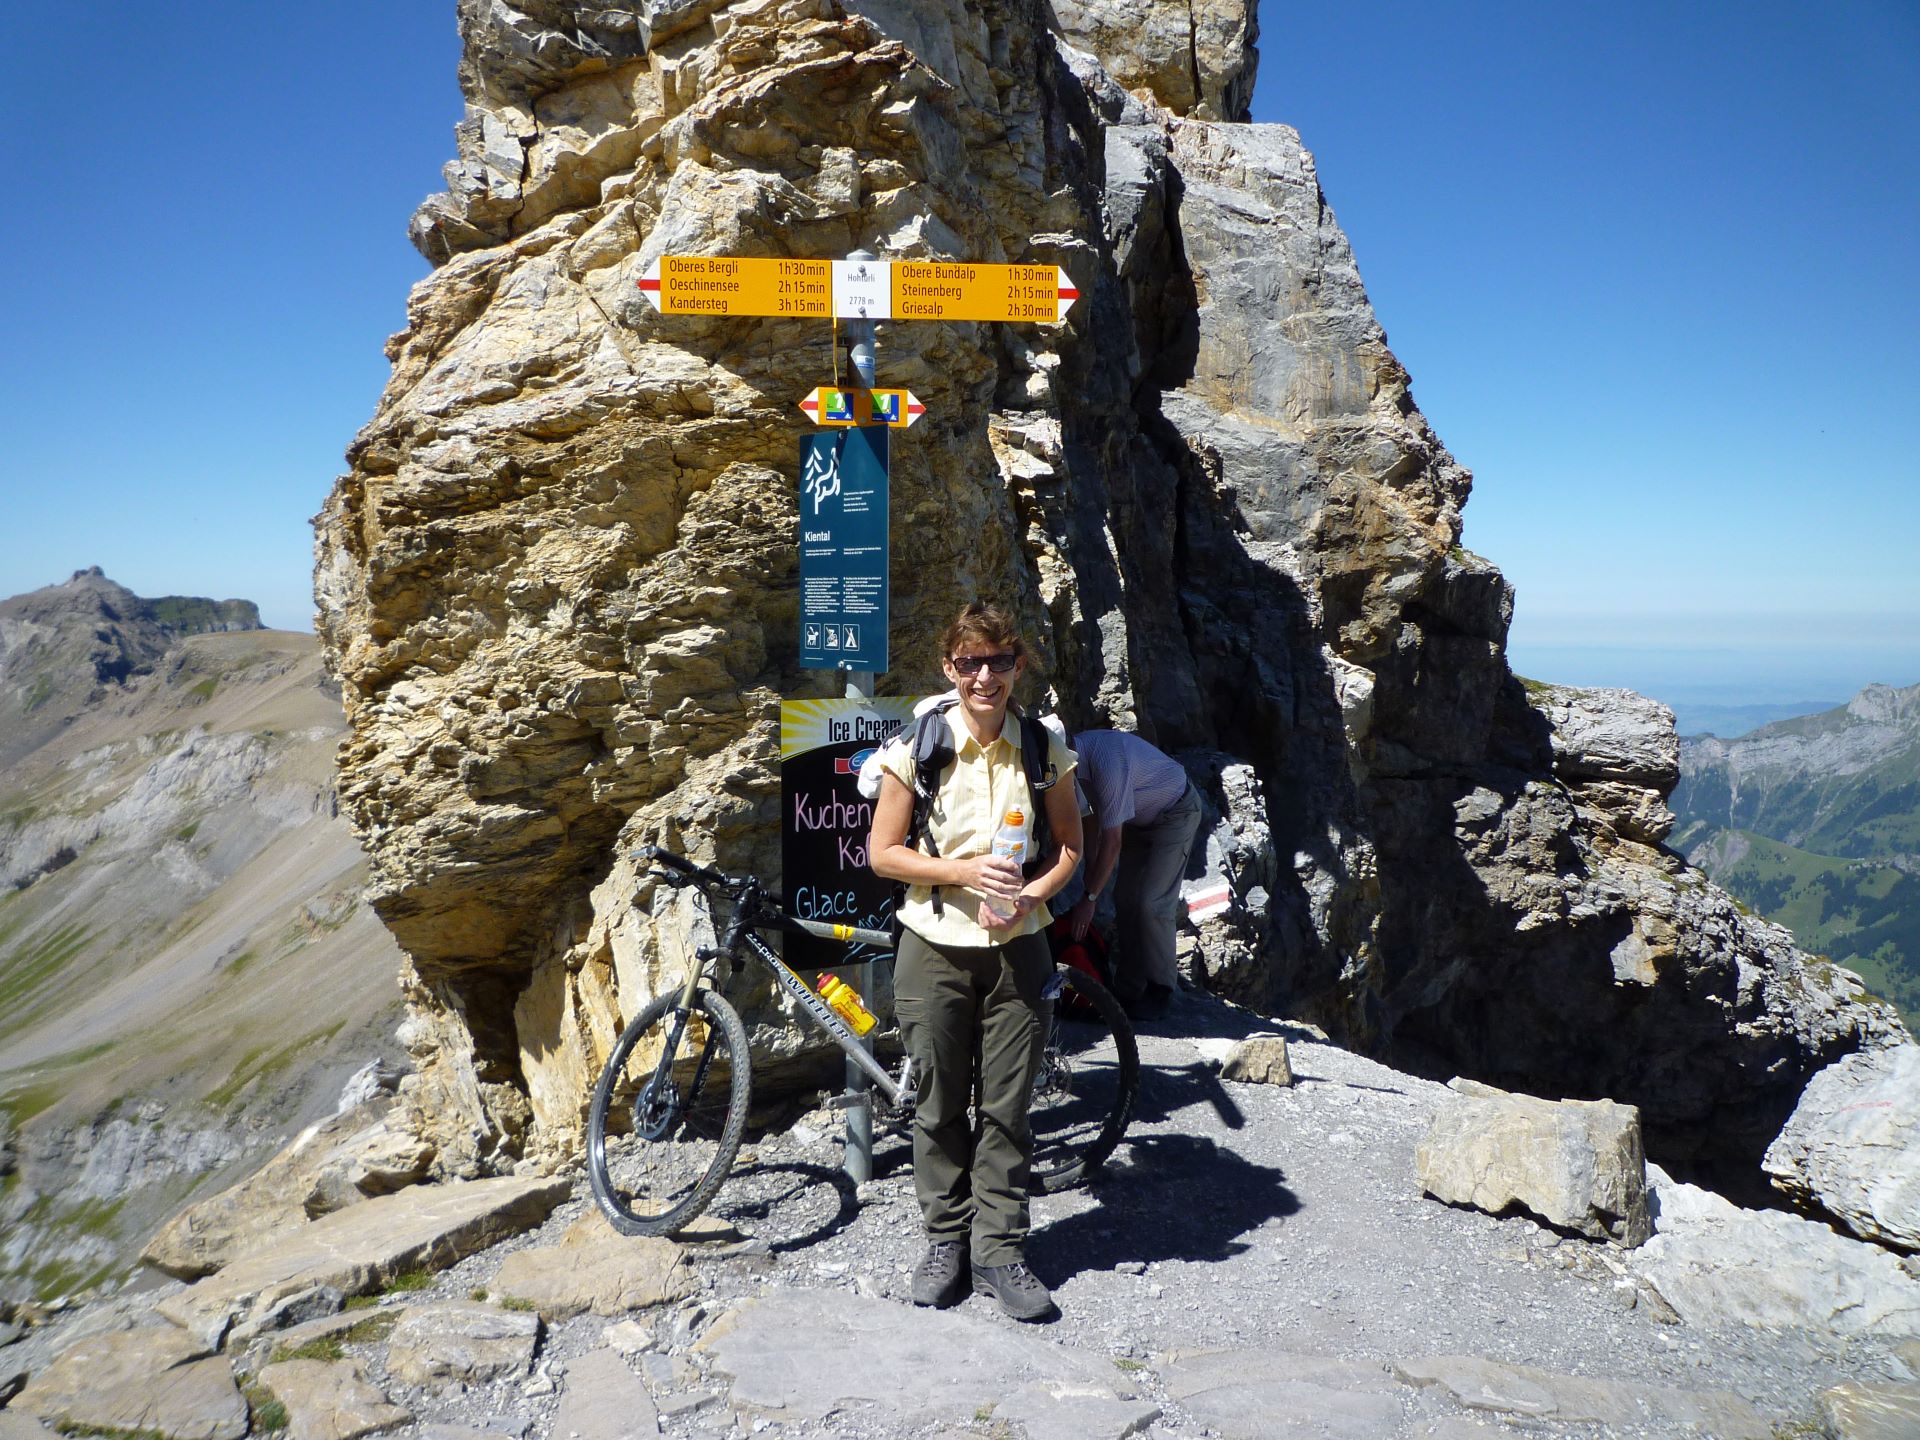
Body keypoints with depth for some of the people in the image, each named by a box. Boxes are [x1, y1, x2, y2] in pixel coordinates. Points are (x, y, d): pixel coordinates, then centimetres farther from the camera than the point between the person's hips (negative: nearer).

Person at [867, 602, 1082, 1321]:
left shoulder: (1045, 748, -1)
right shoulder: (918, 746, -6)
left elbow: (1069, 848, 7)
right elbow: (882, 852, -3)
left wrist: (1026, 897, -12)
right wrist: (962, 870, -17)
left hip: (1015, 949, 1)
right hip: (935, 948, -1)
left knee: (1007, 1109, 7)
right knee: (940, 1106, 10)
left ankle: (1000, 1250, 20)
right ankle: (946, 1239, 27)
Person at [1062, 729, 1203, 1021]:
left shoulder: (1106, 761, -38)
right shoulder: (1078, 757, -12)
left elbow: (1112, 841, -33)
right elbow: (1092, 818, 0)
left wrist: (1090, 898, -26)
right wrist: (1090, 883, 1)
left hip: (1175, 814, -8)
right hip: (1140, 818, 8)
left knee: (1151, 904, -13)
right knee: (1125, 899, 5)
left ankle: (1159, 992, 1)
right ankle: (1128, 990, 13)